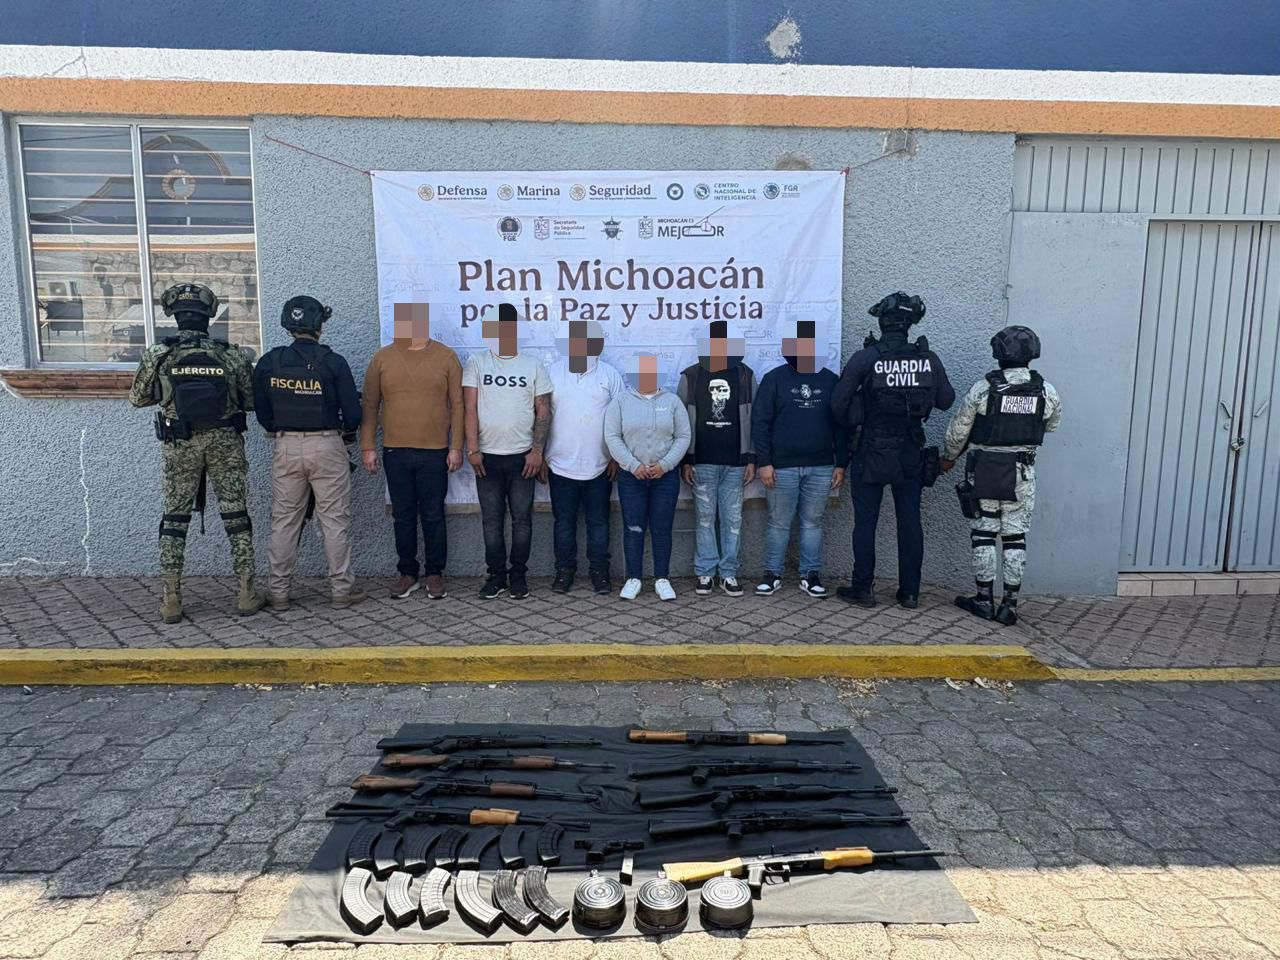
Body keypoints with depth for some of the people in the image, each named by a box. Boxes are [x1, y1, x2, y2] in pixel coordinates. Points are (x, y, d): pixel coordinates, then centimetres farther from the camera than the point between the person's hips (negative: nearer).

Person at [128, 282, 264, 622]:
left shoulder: (157, 355, -6)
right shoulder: (231, 356, -7)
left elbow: (137, 398, 6)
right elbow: (251, 401, 1)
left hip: (179, 445, 0)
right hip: (225, 442, 0)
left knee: (174, 518, 10)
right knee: (236, 517, 7)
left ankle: (171, 600, 12)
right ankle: (246, 594, 10)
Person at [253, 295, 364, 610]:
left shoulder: (268, 363, 0)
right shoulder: (333, 363, -9)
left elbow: (262, 412, 6)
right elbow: (353, 412, -6)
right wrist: (346, 433, 14)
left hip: (286, 447, 3)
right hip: (327, 446, -3)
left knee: (284, 521, 11)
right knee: (335, 521, 5)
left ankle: (277, 592, 17)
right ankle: (342, 589, 11)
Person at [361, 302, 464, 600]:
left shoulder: (445, 357, 0)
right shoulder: (382, 359, 4)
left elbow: (457, 405, 0)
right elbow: (370, 406, 7)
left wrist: (456, 447, -4)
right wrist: (368, 447, 3)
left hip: (434, 453, -2)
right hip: (395, 452, 2)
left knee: (433, 516, 6)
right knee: (403, 516, 10)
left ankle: (435, 573, 18)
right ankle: (407, 573, 22)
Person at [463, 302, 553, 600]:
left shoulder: (533, 365, 4)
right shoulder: (476, 363, 3)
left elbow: (543, 411, 2)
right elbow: (470, 408, -1)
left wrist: (537, 451, -6)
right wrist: (472, 449, -9)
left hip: (522, 456, 0)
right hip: (487, 456, 0)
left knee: (521, 519, 5)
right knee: (492, 520, 6)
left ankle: (518, 575, 17)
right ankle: (496, 575, 16)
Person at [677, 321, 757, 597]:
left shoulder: (746, 376, 2)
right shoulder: (690, 377, 0)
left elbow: (755, 421, 3)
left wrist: (752, 459, -1)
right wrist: (685, 461, -4)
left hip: (735, 463, 1)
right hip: (702, 463, -1)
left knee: (732, 520, 5)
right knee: (705, 519, 6)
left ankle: (728, 573, 15)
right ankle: (705, 573, 14)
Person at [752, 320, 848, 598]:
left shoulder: (831, 381, 7)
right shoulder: (775, 379, 0)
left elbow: (841, 426, 9)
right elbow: (759, 422, -3)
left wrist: (841, 464, 4)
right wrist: (764, 462, -9)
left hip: (821, 468, 2)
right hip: (782, 468, -2)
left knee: (813, 522, 8)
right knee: (779, 523, 5)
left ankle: (811, 575, 18)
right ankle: (773, 574, 17)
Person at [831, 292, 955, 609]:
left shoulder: (865, 359, -13)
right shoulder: (929, 359, -4)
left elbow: (839, 403, -13)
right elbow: (946, 400, 5)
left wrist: (855, 423, 6)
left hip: (870, 452, -3)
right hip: (911, 454, 3)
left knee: (865, 521, 7)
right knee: (910, 522, 11)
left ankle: (863, 589, 13)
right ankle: (910, 592, 18)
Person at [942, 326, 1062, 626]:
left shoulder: (984, 388, -12)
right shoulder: (1046, 392, -5)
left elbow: (958, 429, -5)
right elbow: (1052, 424, 14)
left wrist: (949, 457, 12)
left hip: (984, 471, -2)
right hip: (1022, 474, 2)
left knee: (984, 533, 7)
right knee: (1015, 536, 8)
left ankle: (985, 600, 12)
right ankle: (1010, 604, 10)